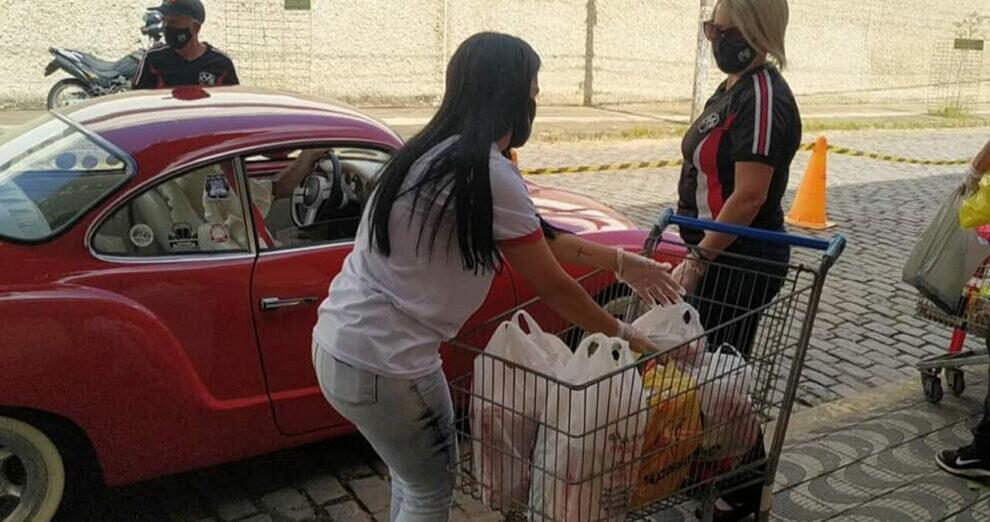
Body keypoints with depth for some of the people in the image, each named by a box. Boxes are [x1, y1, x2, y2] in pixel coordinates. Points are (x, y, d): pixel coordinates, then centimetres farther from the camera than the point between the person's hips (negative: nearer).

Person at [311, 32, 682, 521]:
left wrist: (619, 262, 19)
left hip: (340, 342, 9)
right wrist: (623, 336, 6)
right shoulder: (489, 174, -20)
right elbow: (553, 286, -10)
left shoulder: (437, 152, 8)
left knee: (415, 475, 26)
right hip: (380, 363, -9)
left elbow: (534, 238, 15)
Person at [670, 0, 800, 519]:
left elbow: (749, 197, -24)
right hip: (718, 254, 9)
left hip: (740, 263, -9)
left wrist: (697, 260, -21)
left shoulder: (764, 99, -19)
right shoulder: (733, 87, 12)